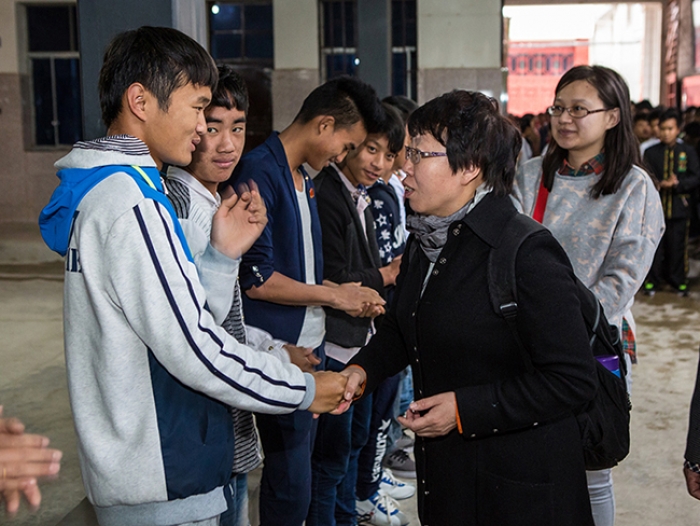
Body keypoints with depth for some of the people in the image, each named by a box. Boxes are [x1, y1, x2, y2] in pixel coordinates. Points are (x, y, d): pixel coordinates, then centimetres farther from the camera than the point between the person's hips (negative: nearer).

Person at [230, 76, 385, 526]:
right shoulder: (259, 173, -15)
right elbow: (256, 279, -20)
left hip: (311, 345, 9)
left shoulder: (304, 179, 14)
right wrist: (334, 295, -11)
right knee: (291, 481, 0)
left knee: (300, 465, 19)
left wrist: (343, 292, 4)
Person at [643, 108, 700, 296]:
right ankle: (652, 280, 14)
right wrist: (661, 184, -18)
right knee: (654, 245, 3)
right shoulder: (651, 152, 6)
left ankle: (678, 281, 17)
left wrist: (677, 184, -16)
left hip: (679, 207, 0)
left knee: (678, 246, 5)